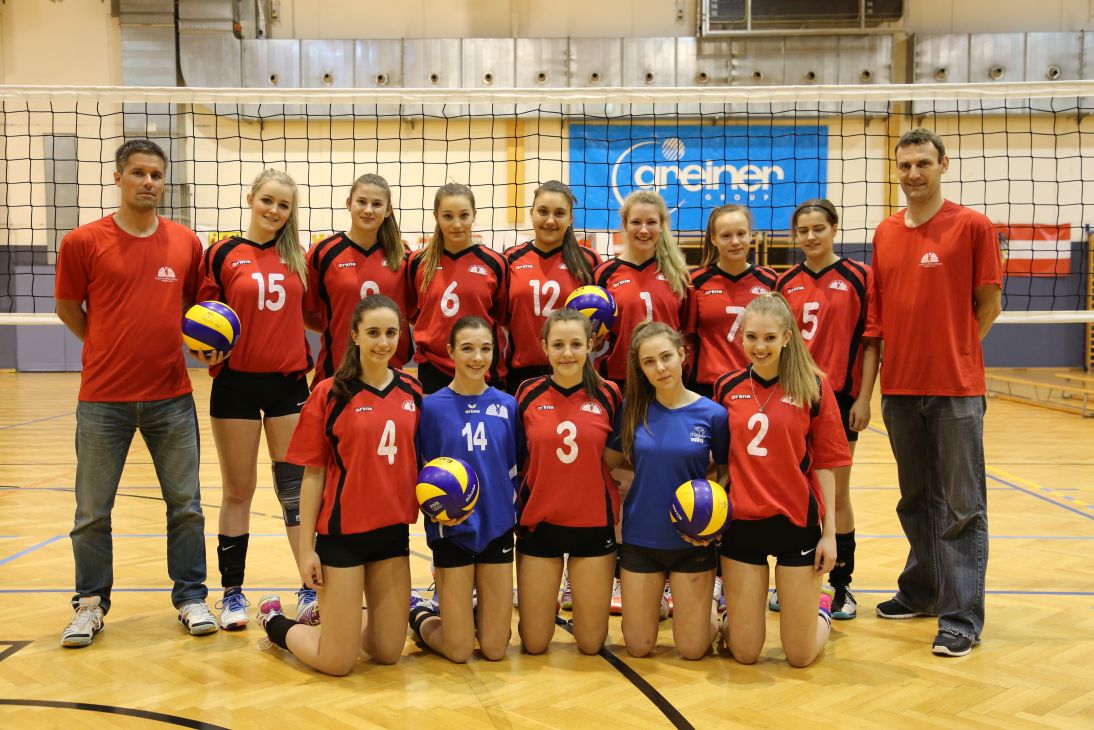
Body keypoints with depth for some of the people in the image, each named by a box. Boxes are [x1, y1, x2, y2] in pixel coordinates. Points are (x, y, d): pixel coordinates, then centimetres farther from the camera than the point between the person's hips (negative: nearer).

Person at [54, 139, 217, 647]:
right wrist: (113, 349, 5)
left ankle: (191, 597, 23)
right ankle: (91, 604, 25)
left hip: (172, 397, 2)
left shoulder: (186, 243, 3)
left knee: (186, 505, 8)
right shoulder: (83, 242, -5)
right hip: (103, 398, -2)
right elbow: (67, 309, 6)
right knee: (93, 510, 8)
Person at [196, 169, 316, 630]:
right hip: (236, 384, -2)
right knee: (238, 491, 7)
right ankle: (232, 592, 19)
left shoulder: (297, 258, 8)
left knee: (297, 489, 2)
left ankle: (311, 589, 7)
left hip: (289, 383, 2)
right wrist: (207, 351, -15)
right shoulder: (222, 255, -1)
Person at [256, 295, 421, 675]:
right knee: (337, 662, 3)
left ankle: (344, 621, 41)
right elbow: (313, 475, -6)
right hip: (342, 532, -4)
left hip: (394, 531, 5)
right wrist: (306, 548, -7)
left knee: (388, 652, 12)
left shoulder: (411, 392, 3)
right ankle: (276, 621, 31)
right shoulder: (330, 393, -9)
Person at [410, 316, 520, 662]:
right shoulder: (433, 406, -7)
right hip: (452, 529, -3)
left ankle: (471, 609, 35)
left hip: (498, 527, 3)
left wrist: (511, 508, 0)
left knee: (495, 648, 5)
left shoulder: (507, 405, 2)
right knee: (459, 650, 2)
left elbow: (514, 469, 11)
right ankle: (420, 611, 30)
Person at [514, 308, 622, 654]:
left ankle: (580, 599, 38)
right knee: (534, 643, 7)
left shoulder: (608, 394, -3)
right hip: (539, 522, 0)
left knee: (591, 643, 9)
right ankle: (544, 602, 38)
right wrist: (514, 512, -1)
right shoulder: (528, 393, -3)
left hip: (593, 523, 0)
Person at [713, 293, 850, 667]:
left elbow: (825, 464, -3)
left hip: (797, 523, -2)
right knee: (744, 653, 6)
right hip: (741, 523, 2)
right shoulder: (727, 387, 2)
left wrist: (829, 532, -4)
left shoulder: (813, 386, -5)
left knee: (800, 655, 7)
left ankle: (822, 610, 38)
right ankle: (735, 611, 38)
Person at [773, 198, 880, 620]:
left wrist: (863, 398, -9)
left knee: (836, 494, 5)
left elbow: (871, 341, -4)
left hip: (839, 396, -3)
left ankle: (842, 585, 17)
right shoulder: (786, 283, 7)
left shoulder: (859, 277, -3)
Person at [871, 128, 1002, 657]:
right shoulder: (884, 233, 10)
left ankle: (961, 617, 5)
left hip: (955, 389, -5)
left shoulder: (973, 226, -4)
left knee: (962, 506, -1)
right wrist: (908, 354, 7)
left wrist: (950, 352, -1)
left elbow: (988, 305, -2)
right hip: (899, 388, 5)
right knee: (916, 499, 16)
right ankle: (920, 592, 31)